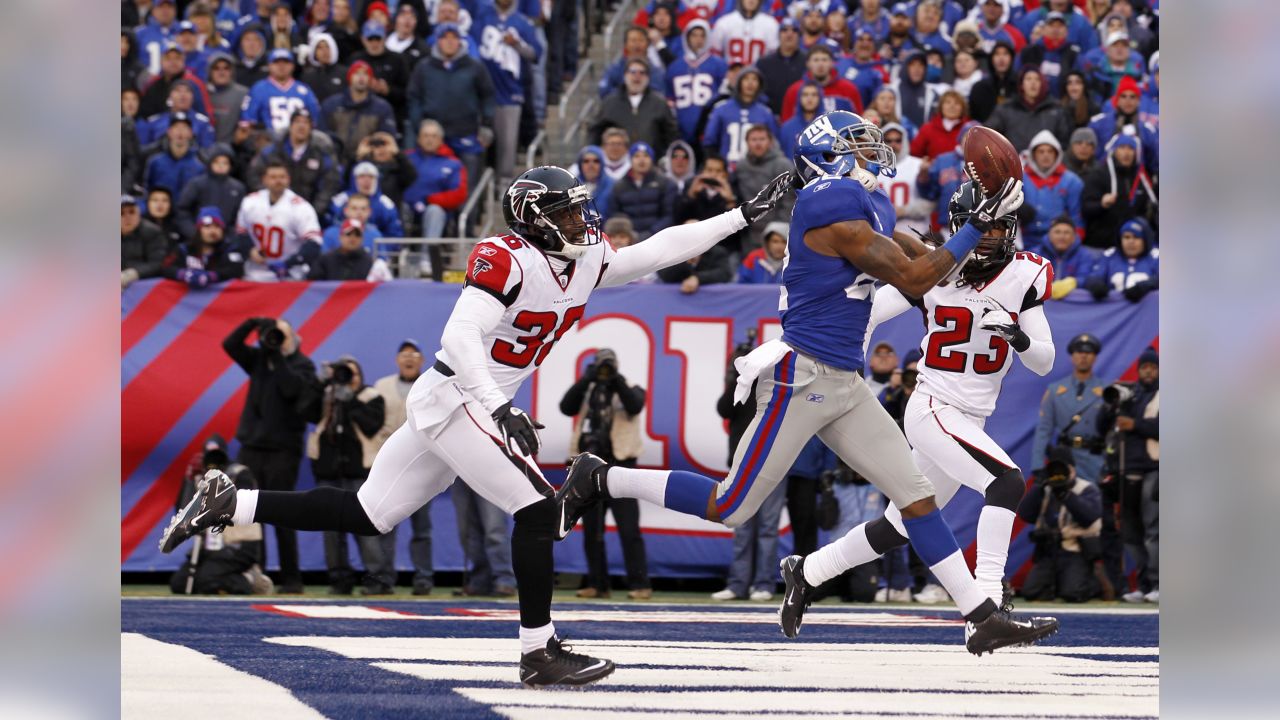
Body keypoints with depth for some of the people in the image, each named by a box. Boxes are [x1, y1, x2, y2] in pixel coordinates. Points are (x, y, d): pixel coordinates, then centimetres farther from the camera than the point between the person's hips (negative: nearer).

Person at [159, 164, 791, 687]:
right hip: (453, 400, -9)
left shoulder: (586, 263, 8)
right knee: (537, 508, -14)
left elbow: (661, 250, 11)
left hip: (474, 406, 9)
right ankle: (540, 654, -8)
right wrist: (502, 409, -35)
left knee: (366, 515, 11)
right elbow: (461, 338, -25)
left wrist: (743, 216, 6)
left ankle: (228, 504, 17)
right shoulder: (507, 260, -18)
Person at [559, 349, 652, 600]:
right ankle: (597, 584, 13)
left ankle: (639, 585, -9)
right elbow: (566, 407, -5)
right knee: (591, 530, 6)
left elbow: (635, 405, -15)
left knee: (629, 529, -9)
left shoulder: (629, 389, 6)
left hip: (619, 466, -4)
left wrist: (616, 380, -21)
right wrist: (586, 380, -14)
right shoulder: (587, 391, 12)